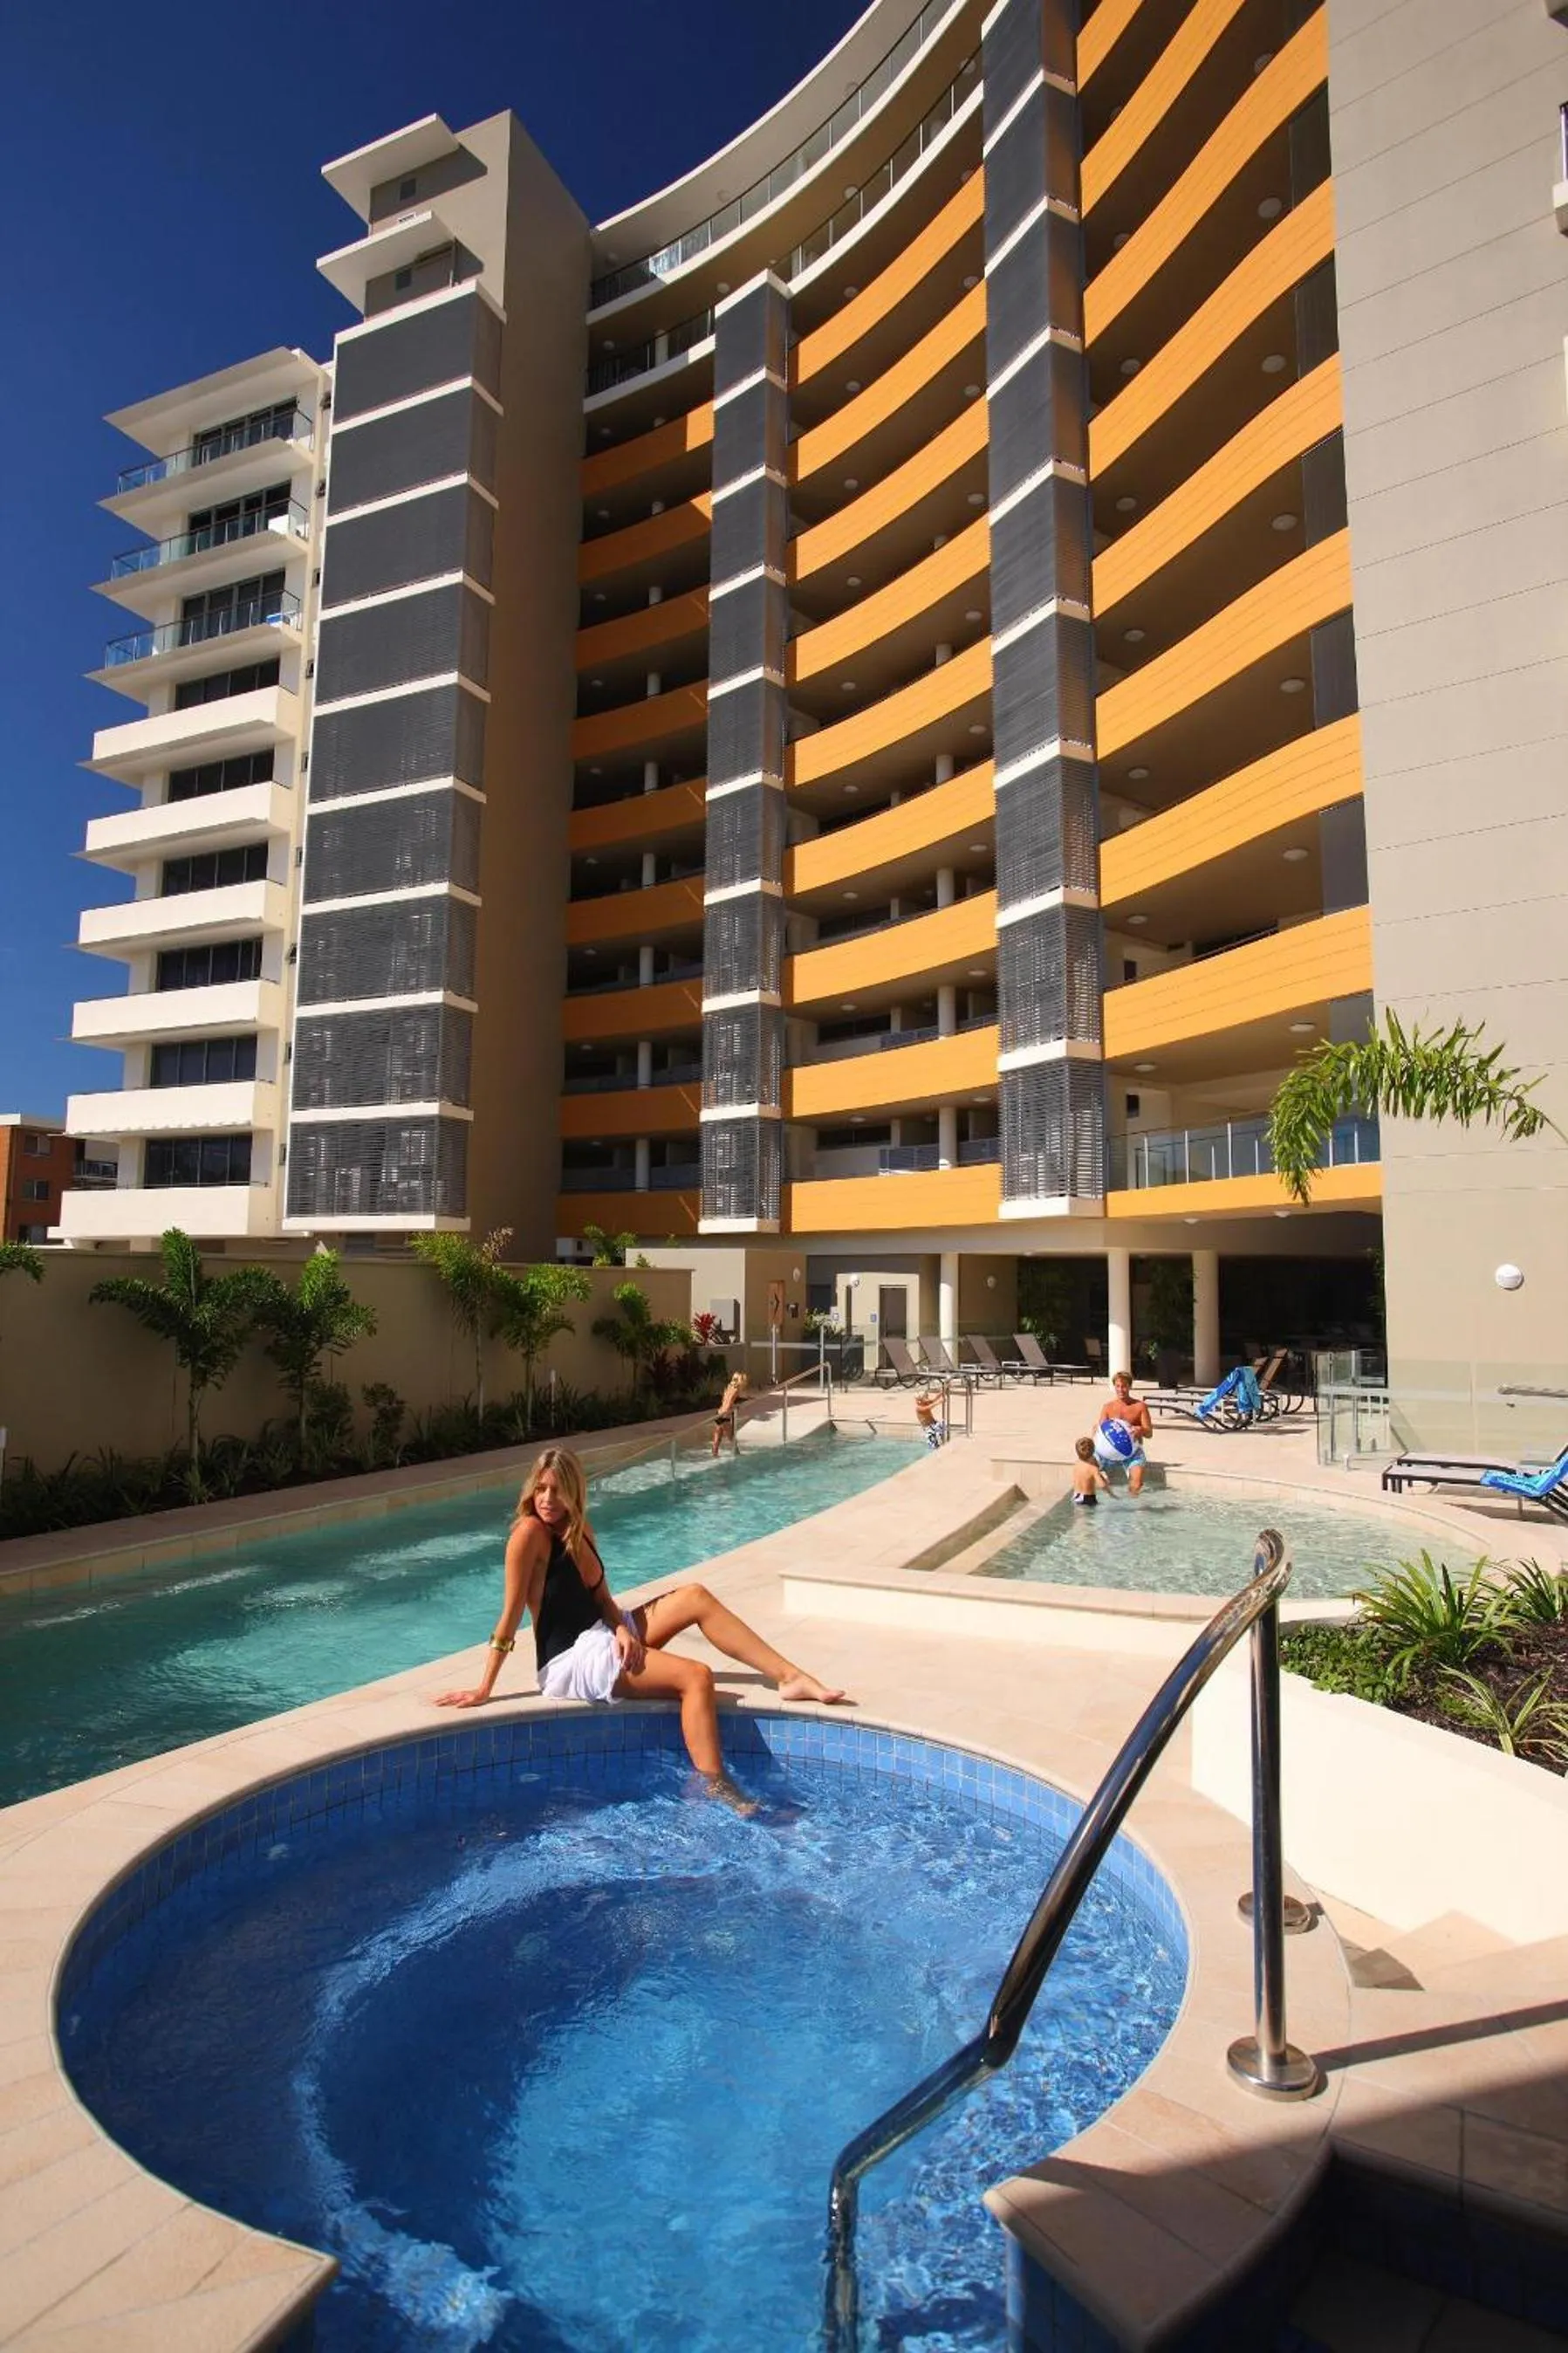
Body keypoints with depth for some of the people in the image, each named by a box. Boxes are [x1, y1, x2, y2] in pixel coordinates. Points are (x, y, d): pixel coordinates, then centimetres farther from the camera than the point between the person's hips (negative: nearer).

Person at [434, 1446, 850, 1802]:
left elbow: (602, 1598, 8)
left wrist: (622, 1628, -12)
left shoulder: (578, 1530, 8)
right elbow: (511, 1615, -16)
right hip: (570, 1662, -8)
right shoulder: (530, 1533, -16)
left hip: (603, 1638, 8)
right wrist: (483, 1691, -14)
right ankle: (716, 1791, -23)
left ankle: (791, 1677, -8)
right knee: (696, 1677, -21)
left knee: (695, 1597, -7)